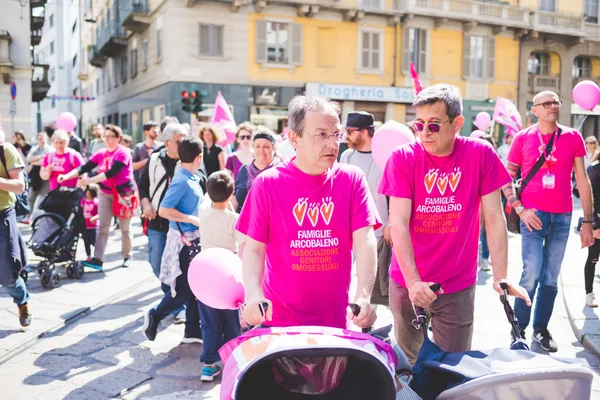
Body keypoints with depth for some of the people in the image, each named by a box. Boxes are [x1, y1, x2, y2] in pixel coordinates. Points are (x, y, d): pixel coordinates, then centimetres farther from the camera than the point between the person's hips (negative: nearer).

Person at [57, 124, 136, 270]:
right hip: (105, 193, 5)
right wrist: (67, 176, -19)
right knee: (102, 226, -2)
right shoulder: (101, 153, 4)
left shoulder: (123, 152, -13)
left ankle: (127, 257, 20)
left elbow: (111, 173, -24)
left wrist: (89, 181, -27)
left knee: (124, 227, 6)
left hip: (123, 192, -5)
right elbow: (85, 167, -4)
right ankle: (98, 259, -7)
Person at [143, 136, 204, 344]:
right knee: (184, 289, 0)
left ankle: (192, 331, 21)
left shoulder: (192, 178, 8)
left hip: (194, 239, 9)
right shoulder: (182, 181, -18)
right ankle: (155, 315, 20)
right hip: (184, 240, -9)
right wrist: (193, 220, -23)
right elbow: (163, 210, -25)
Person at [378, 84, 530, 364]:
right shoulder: (403, 158, -9)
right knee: (406, 364, 14)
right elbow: (398, 223, -14)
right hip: (407, 282, 0)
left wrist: (500, 277, -10)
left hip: (458, 285, 0)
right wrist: (413, 280, -23)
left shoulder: (481, 154, -7)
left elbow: (494, 219, -4)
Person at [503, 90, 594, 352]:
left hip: (562, 217, 2)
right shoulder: (523, 138, 2)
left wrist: (587, 221, 4)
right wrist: (520, 209, -8)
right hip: (533, 214, -2)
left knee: (551, 277, 8)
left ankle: (541, 329, 21)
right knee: (532, 273, -7)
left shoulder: (573, 138, 6)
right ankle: (518, 328, 9)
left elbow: (583, 181, 7)